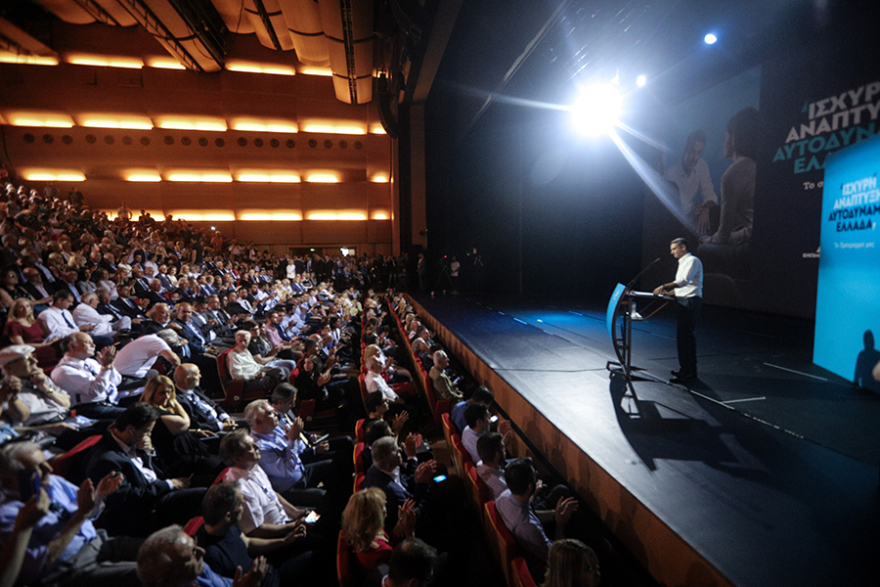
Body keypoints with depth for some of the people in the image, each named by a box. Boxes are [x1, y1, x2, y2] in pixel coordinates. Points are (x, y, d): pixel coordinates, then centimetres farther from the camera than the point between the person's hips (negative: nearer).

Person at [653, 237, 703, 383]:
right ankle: (690, 370, 24)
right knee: (687, 335, 14)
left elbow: (684, 281, -24)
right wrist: (668, 291, 14)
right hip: (683, 301, 10)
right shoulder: (683, 263, 21)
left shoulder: (692, 261, -9)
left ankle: (686, 373, -9)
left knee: (683, 336, -12)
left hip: (690, 301, -10)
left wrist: (664, 286, -28)